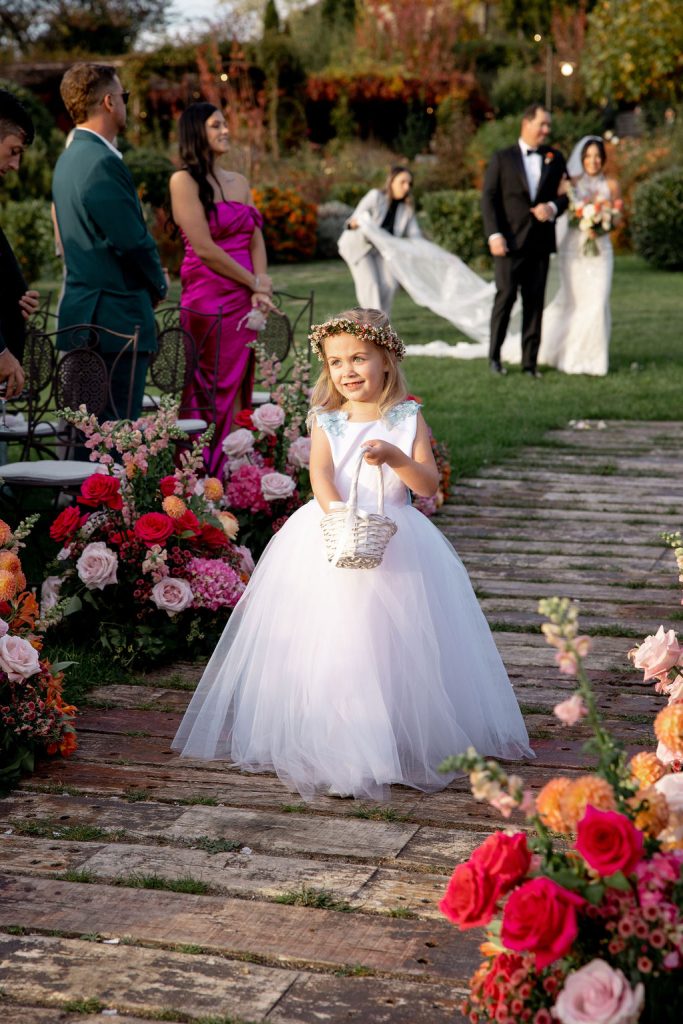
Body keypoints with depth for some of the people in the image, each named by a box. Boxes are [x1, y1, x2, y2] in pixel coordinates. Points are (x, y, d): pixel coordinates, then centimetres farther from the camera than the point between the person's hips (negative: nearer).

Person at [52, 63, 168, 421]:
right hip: (116, 320, -10)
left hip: (80, 312, 10)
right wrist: (158, 284, 1)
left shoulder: (69, 158, 16)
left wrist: (152, 280, 15)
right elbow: (132, 240, -18)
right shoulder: (103, 163, -16)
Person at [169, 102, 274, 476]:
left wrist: (260, 290, -5)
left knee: (239, 390, 6)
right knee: (210, 393, -4)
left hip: (244, 300, 6)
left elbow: (256, 238, 11)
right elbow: (204, 248, -12)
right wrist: (255, 282, -7)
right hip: (208, 299, -6)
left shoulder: (239, 182, 15)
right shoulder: (184, 180, -6)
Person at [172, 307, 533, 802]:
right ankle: (333, 742, 6)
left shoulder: (407, 418, 3)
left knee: (392, 642, -1)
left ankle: (402, 741, 12)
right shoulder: (326, 421, 5)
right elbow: (320, 473, -12)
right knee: (330, 644, -2)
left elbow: (429, 484, -3)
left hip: (394, 539, 0)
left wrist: (395, 457, -22)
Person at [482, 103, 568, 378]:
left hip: (541, 242, 3)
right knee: (505, 297, -4)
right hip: (510, 242, -3)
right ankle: (494, 355, 9)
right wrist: (494, 235, -12)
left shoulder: (555, 158, 11)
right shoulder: (502, 158, 2)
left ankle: (529, 361, 8)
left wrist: (553, 207, -9)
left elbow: (565, 194, 14)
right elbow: (488, 199, -2)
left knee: (535, 302, 4)